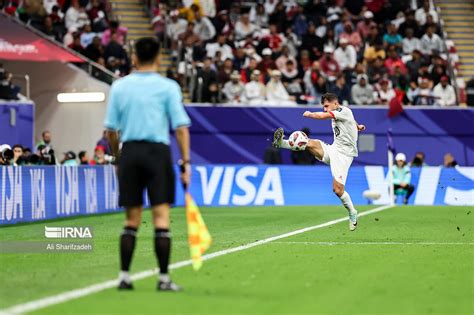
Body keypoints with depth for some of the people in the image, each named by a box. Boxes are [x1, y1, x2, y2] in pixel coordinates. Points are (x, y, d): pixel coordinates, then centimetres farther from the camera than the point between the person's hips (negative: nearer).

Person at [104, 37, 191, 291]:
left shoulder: (119, 86, 7)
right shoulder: (168, 87, -1)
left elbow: (111, 129, 7)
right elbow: (181, 127, -6)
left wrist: (116, 157, 17)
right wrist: (186, 162, -4)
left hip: (129, 151, 3)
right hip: (158, 151, -3)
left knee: (132, 219, 9)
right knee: (161, 217, -2)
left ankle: (124, 276, 7)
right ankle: (163, 278, -3)